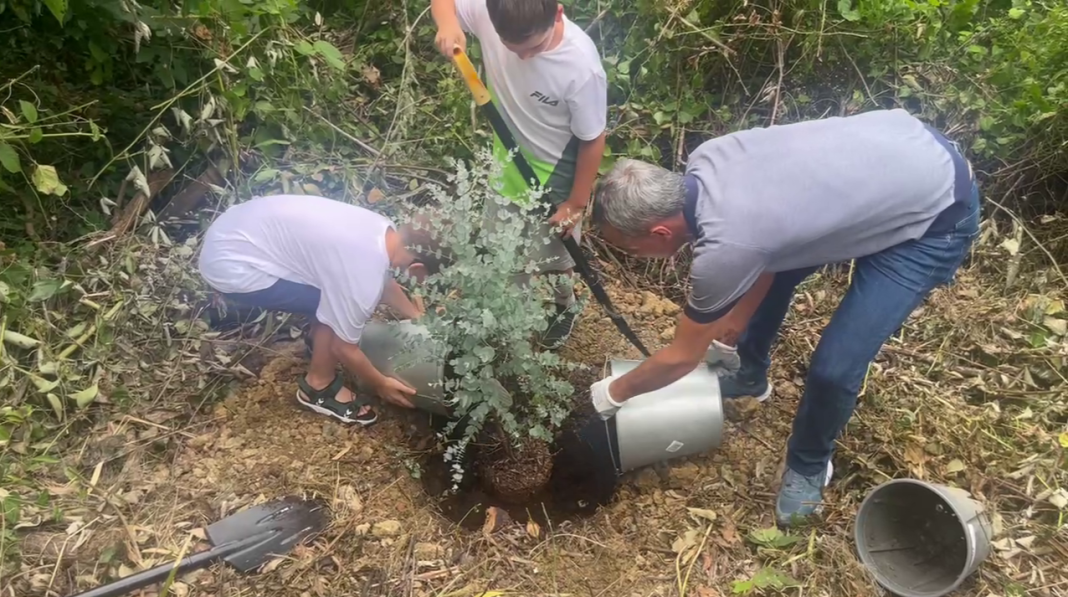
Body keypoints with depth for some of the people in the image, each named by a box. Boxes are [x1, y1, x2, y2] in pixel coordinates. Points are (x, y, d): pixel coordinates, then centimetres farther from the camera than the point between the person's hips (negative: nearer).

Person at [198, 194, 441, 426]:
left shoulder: (384, 229, 0)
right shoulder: (363, 275, -24)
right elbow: (344, 348, -9)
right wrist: (381, 385, 6)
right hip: (231, 266, -9)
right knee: (337, 307, -9)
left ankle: (319, 338, 37)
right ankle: (318, 387, 12)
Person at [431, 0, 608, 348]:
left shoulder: (581, 66, -34)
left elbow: (592, 140, -21)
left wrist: (576, 204, -12)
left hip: (554, 177, -4)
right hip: (507, 161, 5)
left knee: (551, 258, 18)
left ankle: (564, 309, 51)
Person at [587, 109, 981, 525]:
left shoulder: (725, 247, -32)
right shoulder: (704, 161, -11)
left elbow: (682, 357, -14)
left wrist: (615, 393, 3)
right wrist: (732, 330, 15)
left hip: (937, 212, -8)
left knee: (833, 367, -12)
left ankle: (810, 465, 20)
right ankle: (749, 374, 44)